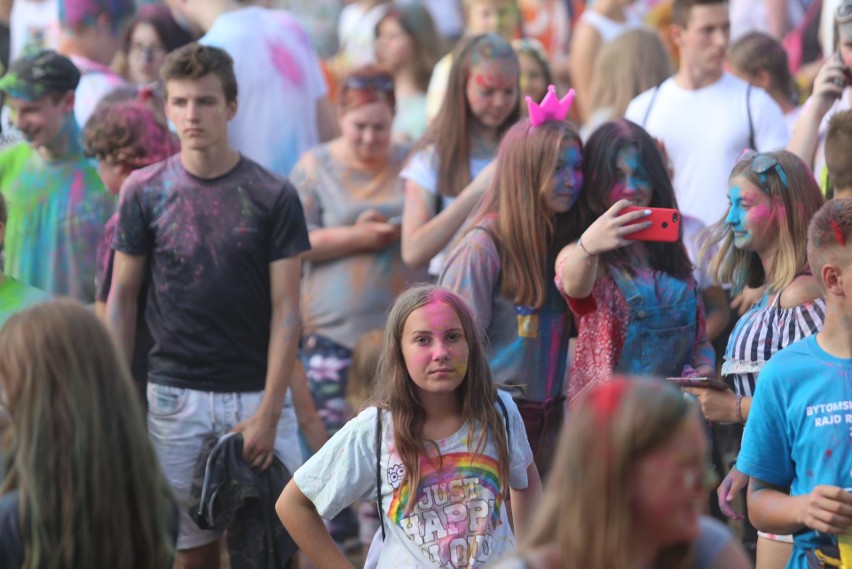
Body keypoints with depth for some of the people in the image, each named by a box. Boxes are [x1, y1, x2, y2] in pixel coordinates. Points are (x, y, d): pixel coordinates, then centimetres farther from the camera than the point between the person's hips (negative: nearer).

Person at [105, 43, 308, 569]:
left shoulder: (273, 195, -3)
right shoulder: (145, 191, 2)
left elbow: (286, 309, -4)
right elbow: (122, 296, 7)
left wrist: (268, 412, -11)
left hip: (257, 393, -1)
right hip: (176, 398, 1)